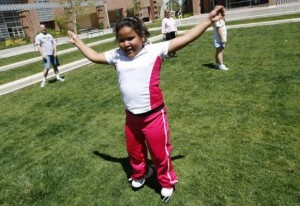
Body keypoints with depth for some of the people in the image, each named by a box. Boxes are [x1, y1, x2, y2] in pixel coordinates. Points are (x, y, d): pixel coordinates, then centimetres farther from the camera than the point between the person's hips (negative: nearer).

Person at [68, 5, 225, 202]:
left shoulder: (155, 50, -11)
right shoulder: (116, 55, 2)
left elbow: (185, 39, -11)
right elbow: (94, 56, 18)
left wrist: (208, 20, -13)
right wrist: (77, 41, 26)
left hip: (154, 115, -4)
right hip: (131, 117, 5)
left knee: (160, 153, 15)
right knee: (134, 151, 26)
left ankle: (167, 182, 44)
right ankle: (140, 174, 58)